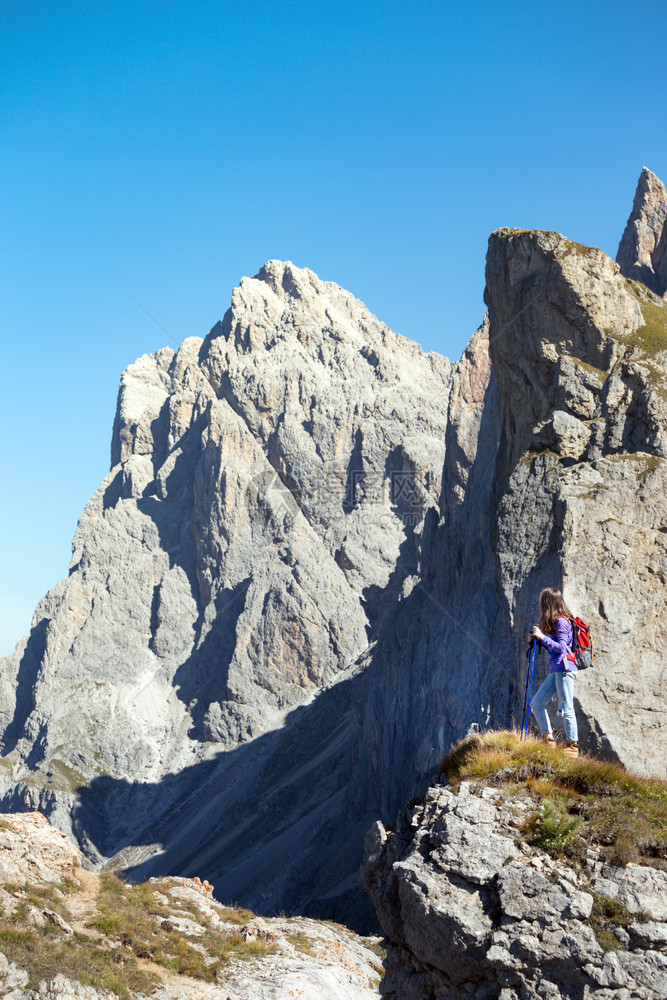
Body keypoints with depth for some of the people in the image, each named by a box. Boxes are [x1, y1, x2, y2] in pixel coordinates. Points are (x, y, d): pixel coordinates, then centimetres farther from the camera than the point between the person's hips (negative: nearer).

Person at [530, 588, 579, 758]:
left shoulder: (561, 621, -11)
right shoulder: (554, 622, 17)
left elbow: (561, 648, -18)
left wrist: (542, 637, -19)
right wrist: (538, 640, 11)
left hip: (564, 669, -10)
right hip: (555, 671, 10)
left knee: (566, 708, -7)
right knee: (536, 703, 9)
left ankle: (573, 746, -2)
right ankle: (548, 740, 13)